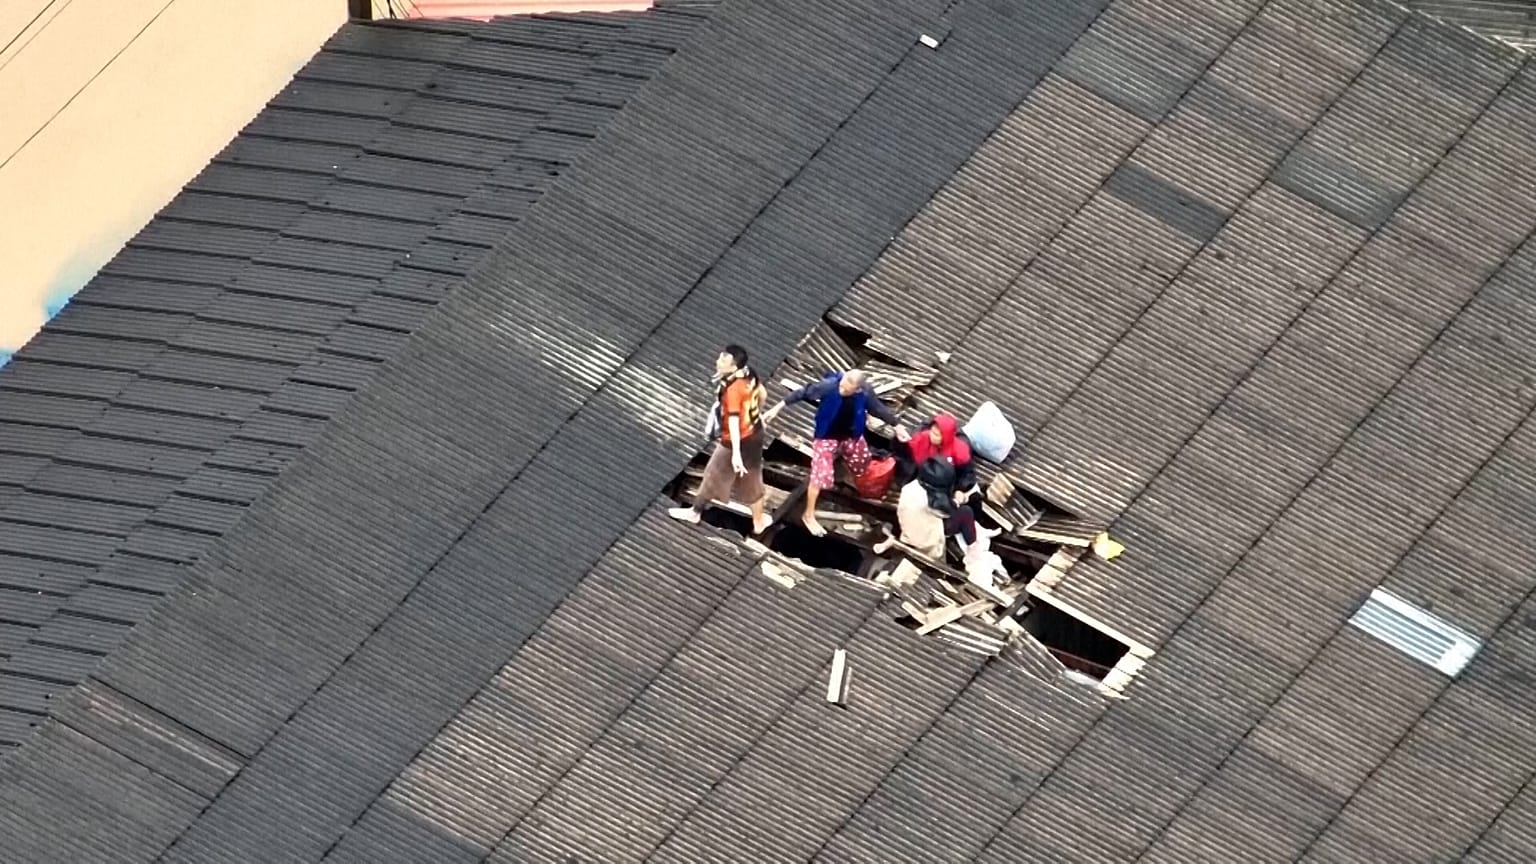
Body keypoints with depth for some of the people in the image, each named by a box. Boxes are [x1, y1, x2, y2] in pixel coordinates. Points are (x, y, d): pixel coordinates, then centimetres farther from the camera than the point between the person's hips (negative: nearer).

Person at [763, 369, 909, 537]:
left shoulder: (865, 392, -26)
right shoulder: (829, 385, -35)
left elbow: (879, 408, -7)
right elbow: (803, 393, -23)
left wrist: (897, 426, -8)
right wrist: (778, 407, -20)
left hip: (851, 436, 4)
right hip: (827, 437, -4)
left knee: (862, 463, 25)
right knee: (820, 474, -7)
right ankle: (809, 515, 11)